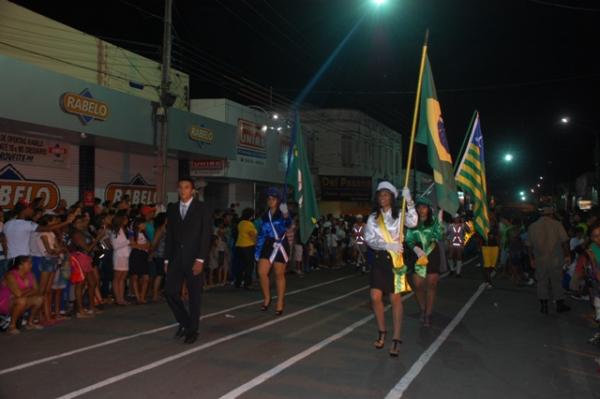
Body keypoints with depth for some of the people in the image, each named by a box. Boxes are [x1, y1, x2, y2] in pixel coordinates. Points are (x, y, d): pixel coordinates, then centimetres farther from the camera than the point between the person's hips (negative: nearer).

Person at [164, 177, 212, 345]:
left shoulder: (202, 208, -2)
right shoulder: (172, 208, 10)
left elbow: (206, 235, -7)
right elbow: (169, 235, 11)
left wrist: (200, 259, -14)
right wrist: (167, 259, 6)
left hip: (193, 258, -4)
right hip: (176, 257, 4)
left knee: (194, 296, 3)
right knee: (170, 291, -2)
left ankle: (192, 330, 15)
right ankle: (184, 321, 20)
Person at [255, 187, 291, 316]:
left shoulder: (282, 213, -7)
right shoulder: (265, 215, 9)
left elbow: (287, 225, -30)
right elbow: (261, 233, 14)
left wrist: (286, 216, -52)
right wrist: (257, 250, 9)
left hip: (280, 246, -4)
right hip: (268, 246, 4)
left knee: (279, 275, 3)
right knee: (262, 273, -4)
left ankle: (280, 303, 16)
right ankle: (267, 298, 17)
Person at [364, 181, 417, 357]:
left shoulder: (399, 215, 1)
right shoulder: (373, 218, 6)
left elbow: (412, 222, -21)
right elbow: (369, 239, -6)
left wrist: (409, 201, -28)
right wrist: (387, 245, -21)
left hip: (395, 260, -3)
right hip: (379, 259, 3)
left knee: (395, 298, -1)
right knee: (375, 297, 1)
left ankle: (396, 339, 5)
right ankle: (382, 332, 23)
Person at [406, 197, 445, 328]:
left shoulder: (433, 221, -2)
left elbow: (438, 236, -15)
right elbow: (409, 239, 0)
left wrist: (439, 221, -25)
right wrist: (416, 248, -18)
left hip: (432, 256, -2)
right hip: (418, 256, 2)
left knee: (431, 285, 1)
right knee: (417, 285, 1)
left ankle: (428, 314, 11)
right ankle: (422, 310, 26)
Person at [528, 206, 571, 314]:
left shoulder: (532, 226, 2)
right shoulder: (557, 224, -5)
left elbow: (530, 245, 4)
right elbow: (564, 241, -7)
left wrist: (532, 259, 12)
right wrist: (567, 255, 1)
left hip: (540, 260, 1)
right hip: (555, 259, -1)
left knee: (542, 282, 9)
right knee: (557, 281, 11)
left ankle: (544, 306, 11)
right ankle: (560, 305, 20)